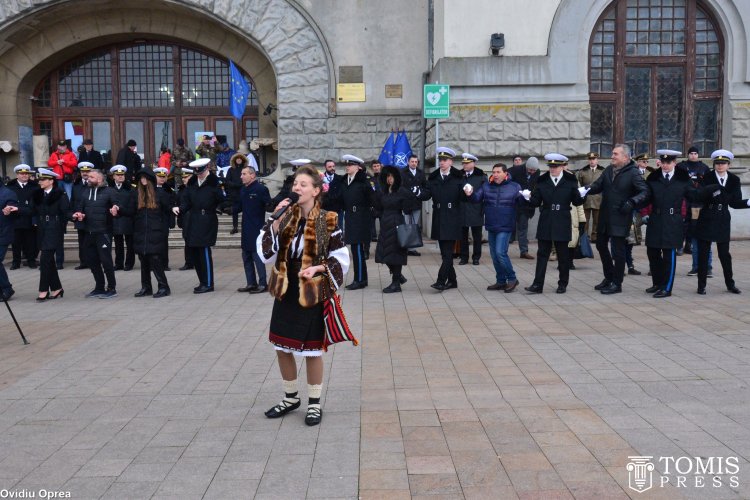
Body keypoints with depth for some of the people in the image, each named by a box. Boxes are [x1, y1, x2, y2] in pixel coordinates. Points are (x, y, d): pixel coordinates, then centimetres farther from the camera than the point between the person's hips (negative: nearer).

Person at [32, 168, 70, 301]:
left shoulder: (60, 194, -7)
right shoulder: (38, 194, 11)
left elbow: (67, 211, -12)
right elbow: (33, 210, 7)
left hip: (54, 230, -7)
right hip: (43, 230, 7)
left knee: (45, 259, -11)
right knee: (49, 260, 10)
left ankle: (43, 291, -5)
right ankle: (56, 288, 19)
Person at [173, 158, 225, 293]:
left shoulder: (213, 182, -7)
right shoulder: (192, 183, 11)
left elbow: (221, 200, -10)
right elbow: (187, 200, 9)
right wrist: (180, 208, -4)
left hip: (207, 222, -7)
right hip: (193, 221, 7)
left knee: (204, 251, -6)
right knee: (194, 251, 10)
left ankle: (208, 284, 4)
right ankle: (203, 282, 22)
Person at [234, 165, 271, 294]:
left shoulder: (261, 189, -11)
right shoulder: (243, 190, 12)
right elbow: (238, 207, 15)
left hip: (257, 230, -8)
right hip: (246, 230, 8)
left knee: (257, 256, -5)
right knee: (246, 257, 12)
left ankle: (263, 284, 2)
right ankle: (251, 283, 22)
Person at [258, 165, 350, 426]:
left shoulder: (328, 221, -8)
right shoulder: (285, 219, 3)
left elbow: (341, 260, -6)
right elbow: (267, 255, -5)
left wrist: (317, 268, -21)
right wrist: (274, 223, -14)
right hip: (286, 292, 5)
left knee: (312, 350, 5)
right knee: (282, 348, 12)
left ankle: (314, 403, 23)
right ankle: (291, 397, 33)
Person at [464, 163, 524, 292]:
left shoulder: (514, 187, -3)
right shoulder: (486, 186, 5)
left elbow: (521, 202, -6)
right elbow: (477, 197, -3)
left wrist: (524, 198, -29)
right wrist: (470, 194, -24)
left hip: (505, 227, -5)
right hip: (491, 227, 5)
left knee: (500, 253, -14)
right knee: (494, 255, 11)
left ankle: (512, 278, 4)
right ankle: (501, 281, 23)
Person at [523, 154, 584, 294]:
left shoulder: (570, 181, 2)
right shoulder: (542, 181, 4)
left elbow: (576, 202, 2)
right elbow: (536, 202, 1)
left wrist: (581, 195, -18)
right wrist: (529, 197, -18)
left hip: (562, 224, -1)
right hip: (545, 224, 1)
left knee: (563, 255, 8)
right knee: (542, 254, 1)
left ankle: (563, 284, 19)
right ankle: (538, 285, 2)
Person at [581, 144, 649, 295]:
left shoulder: (633, 173, -11)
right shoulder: (608, 170, 7)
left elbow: (644, 192, -14)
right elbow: (598, 185, 2)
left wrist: (632, 202, -29)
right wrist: (587, 189, -18)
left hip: (620, 217, -7)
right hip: (605, 215, 7)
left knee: (618, 250, -1)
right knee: (601, 244, 16)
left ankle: (616, 283, 12)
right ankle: (609, 277, 33)